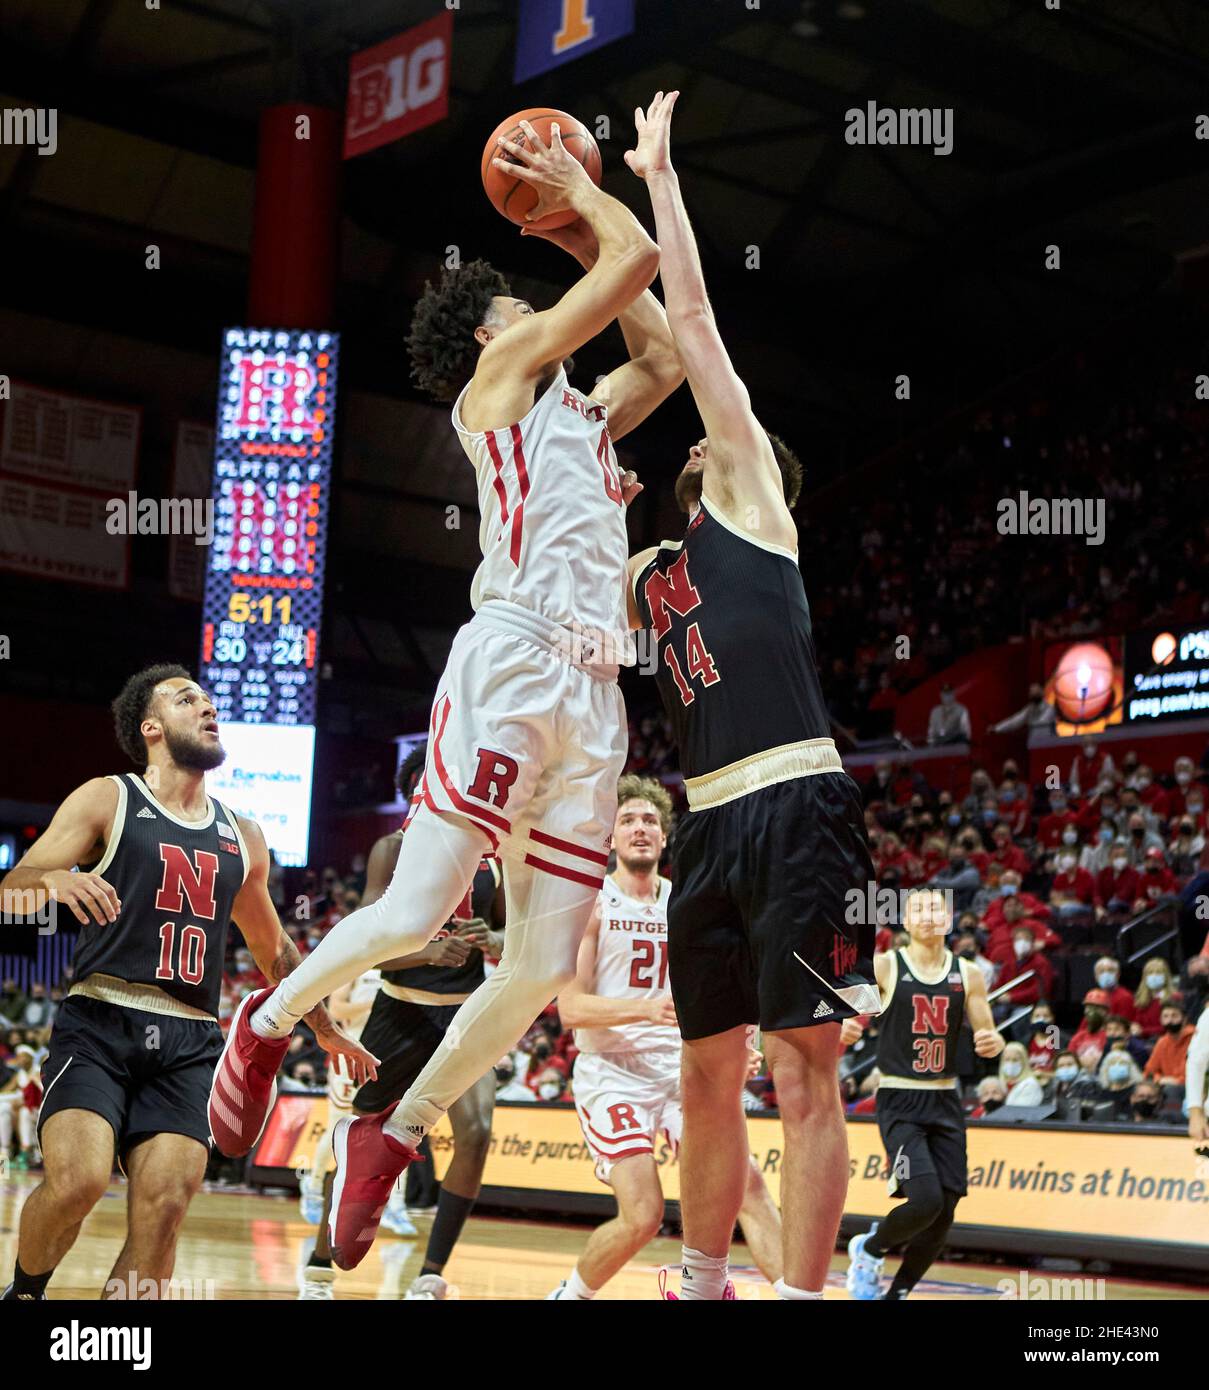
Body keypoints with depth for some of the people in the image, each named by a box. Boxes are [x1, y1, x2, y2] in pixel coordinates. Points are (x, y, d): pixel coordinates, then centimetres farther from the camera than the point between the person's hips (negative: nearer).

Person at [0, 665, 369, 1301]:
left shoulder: (242, 838, 19)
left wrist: (325, 1029, 35)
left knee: (163, 1207, -12)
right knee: (77, 1181, -22)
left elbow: (273, 949, 32)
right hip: (99, 1026, -4)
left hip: (188, 1045, 4)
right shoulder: (107, 800, 5)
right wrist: (52, 880, -26)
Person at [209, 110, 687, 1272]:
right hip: (512, 661, -8)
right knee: (416, 916, -12)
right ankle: (269, 1023, 16)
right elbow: (634, 262, 3)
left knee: (544, 967, 0)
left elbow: (667, 350, 37)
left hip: (591, 697, 8)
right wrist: (578, 195, 20)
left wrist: (581, 215, 35)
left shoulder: (581, 413, 29)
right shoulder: (501, 371, 8)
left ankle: (394, 1136, 14)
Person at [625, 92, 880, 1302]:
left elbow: (693, 323, 5)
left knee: (802, 1066, -9)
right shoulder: (648, 576, 24)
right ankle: (703, 1284, 25)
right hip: (709, 826, 7)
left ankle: (802, 1298, -8)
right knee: (707, 1076, 12)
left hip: (795, 809, -7)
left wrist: (658, 174, 10)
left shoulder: (753, 504, 8)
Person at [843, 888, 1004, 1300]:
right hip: (899, 1101, -4)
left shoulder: (967, 975, 5)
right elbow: (844, 1024, -4)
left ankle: (896, 1292, 19)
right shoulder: (884, 968, -5)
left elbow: (988, 1037, 10)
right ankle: (869, 1250, 11)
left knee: (945, 1210, -1)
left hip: (945, 1102, 4)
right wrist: (845, 1030, -27)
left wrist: (993, 1043, -13)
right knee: (925, 1200, -19)